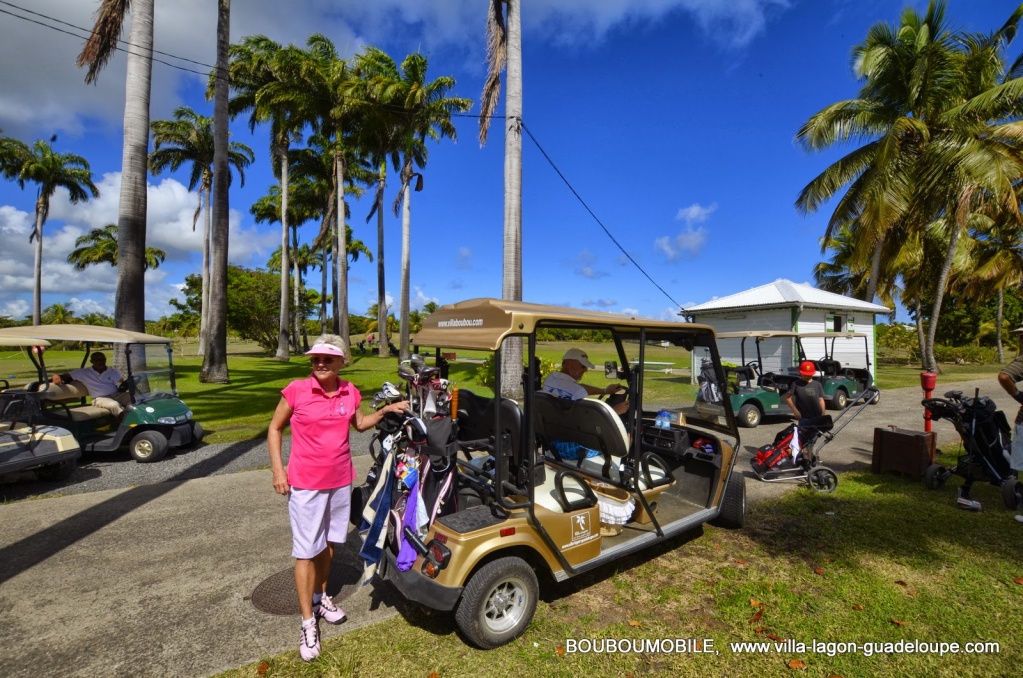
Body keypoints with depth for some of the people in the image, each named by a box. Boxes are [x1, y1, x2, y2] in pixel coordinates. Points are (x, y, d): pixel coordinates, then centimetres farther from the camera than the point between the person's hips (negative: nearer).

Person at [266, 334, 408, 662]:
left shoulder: (349, 392, -3)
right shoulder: (296, 390, -14)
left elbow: (359, 423, 14)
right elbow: (274, 428, -1)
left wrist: (386, 410, -1)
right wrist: (278, 469, -8)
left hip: (340, 480, 4)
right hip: (306, 483, -4)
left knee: (328, 543, 20)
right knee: (305, 551, 7)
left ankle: (321, 597, 43)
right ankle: (308, 622, 23)